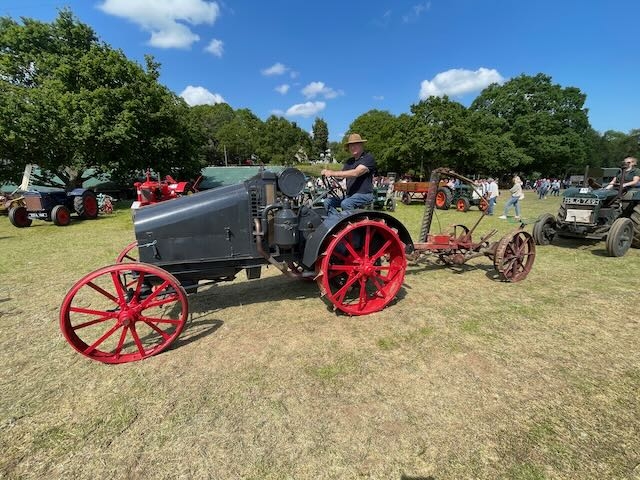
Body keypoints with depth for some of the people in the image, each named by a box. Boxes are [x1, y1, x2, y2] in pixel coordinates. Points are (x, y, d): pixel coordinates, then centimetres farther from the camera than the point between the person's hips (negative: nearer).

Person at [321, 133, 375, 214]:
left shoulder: (368, 158, -6)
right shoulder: (350, 161, 20)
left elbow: (356, 173, -22)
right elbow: (341, 175, 10)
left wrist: (333, 173, -26)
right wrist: (328, 172, -11)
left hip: (364, 194, -8)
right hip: (349, 195, 8)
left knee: (345, 203, -34)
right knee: (328, 202, -9)